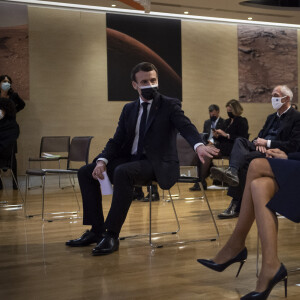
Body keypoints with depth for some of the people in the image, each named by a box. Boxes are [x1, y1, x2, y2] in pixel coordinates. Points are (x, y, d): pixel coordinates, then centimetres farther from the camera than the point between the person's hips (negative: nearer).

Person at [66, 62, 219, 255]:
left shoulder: (170, 105, 0)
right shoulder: (129, 109, 15)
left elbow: (186, 127, -17)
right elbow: (117, 141, 11)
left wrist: (199, 145, -41)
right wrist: (102, 161, -10)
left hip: (157, 165, -6)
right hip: (131, 160, 7)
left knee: (122, 172, -35)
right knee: (85, 172, -2)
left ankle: (112, 236, -29)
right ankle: (96, 230, 0)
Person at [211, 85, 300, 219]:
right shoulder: (271, 117, 26)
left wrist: (267, 143, -15)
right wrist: (259, 142, -5)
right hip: (262, 148, 8)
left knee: (243, 158, -31)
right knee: (239, 141, -23)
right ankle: (232, 172, -49)